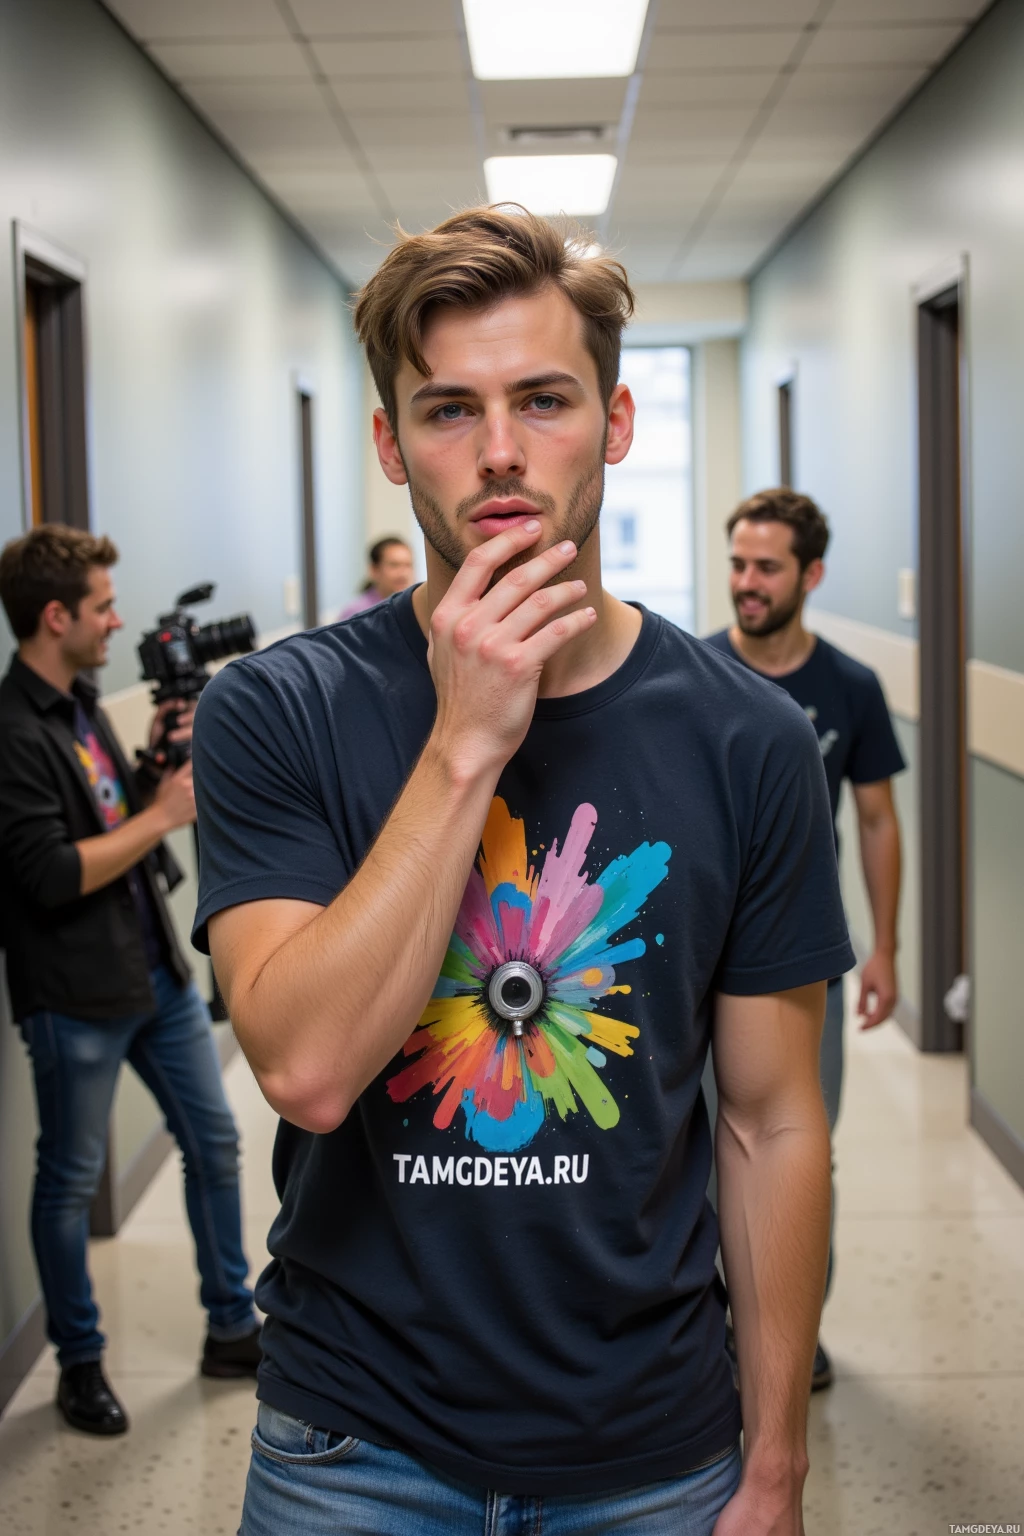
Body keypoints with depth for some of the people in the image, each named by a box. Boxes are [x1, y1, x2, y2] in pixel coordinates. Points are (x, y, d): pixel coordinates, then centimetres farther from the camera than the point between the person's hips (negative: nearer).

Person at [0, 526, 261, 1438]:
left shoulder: (81, 704, 9)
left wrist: (157, 762, -1)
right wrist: (162, 814, -18)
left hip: (158, 970, 9)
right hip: (77, 996, -9)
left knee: (213, 1143, 15)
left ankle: (233, 1328, 29)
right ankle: (80, 1362, 24)